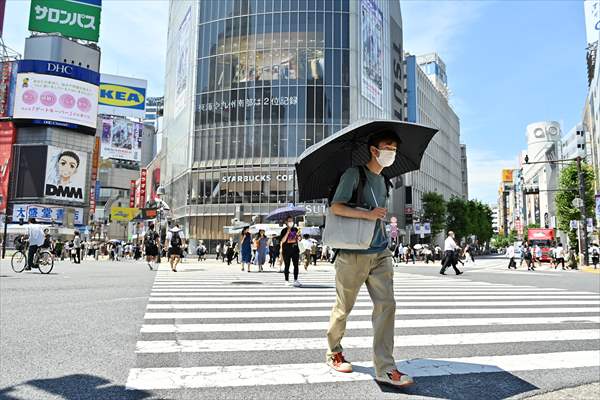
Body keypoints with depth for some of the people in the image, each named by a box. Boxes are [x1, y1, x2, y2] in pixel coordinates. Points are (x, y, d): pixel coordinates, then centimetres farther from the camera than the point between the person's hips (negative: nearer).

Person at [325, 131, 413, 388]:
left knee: (386, 304, -4)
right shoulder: (355, 174, -8)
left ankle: (385, 368, 1)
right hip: (353, 253, -6)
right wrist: (368, 214, -21)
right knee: (344, 307, 8)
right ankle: (333, 353, 30)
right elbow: (335, 207, -15)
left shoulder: (382, 179, 16)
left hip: (380, 253, 6)